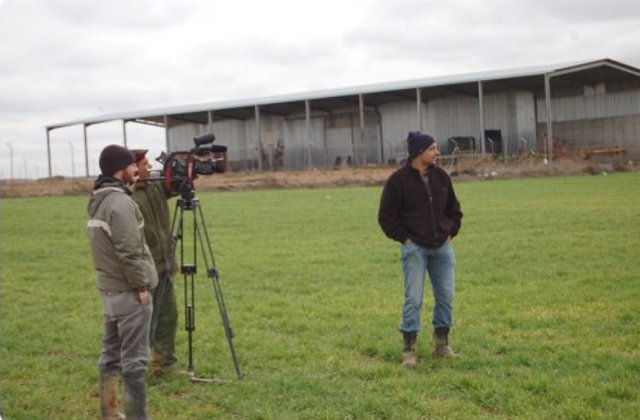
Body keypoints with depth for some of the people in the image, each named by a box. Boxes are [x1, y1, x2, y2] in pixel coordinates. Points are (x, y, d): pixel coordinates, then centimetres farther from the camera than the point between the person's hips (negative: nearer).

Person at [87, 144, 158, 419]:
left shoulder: (98, 201, 10)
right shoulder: (121, 203, -19)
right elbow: (129, 252, -21)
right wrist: (142, 286, -15)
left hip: (108, 289, 9)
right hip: (128, 292, -9)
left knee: (111, 354, 14)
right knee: (134, 359, -5)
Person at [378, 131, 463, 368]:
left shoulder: (441, 176, 7)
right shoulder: (398, 180, -8)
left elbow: (453, 208, 19)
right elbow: (386, 217, -4)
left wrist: (451, 232, 9)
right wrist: (404, 238, -8)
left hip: (442, 248, 5)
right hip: (415, 248, -5)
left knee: (446, 297, 6)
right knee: (413, 299, -6)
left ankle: (441, 345, 20)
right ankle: (409, 350, 3)